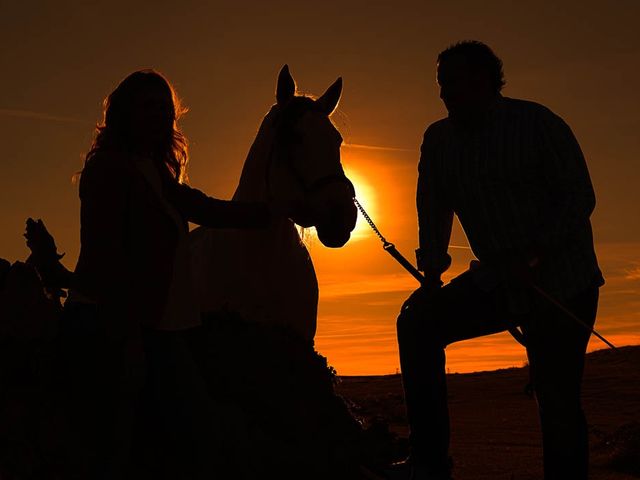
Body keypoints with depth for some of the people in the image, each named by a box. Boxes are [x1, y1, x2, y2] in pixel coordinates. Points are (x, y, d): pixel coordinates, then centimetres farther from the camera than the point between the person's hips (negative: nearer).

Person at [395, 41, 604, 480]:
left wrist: (534, 256, -24)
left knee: (558, 402, -6)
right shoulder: (438, 140, 5)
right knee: (418, 321, -12)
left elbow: (580, 197, -12)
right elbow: (434, 212, 12)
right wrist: (432, 270, -2)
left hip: (562, 283, -5)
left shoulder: (537, 123, -10)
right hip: (495, 281, 5)